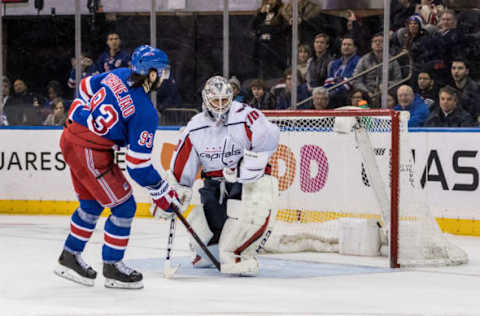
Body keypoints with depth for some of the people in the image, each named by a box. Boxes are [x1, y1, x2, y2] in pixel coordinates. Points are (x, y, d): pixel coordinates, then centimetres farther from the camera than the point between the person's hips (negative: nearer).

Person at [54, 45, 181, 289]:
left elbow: (86, 87, 19)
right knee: (123, 207, 3)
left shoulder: (119, 75, 3)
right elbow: (138, 164, -15)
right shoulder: (145, 111, -18)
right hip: (91, 153, -9)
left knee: (91, 204, 24)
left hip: (70, 138, 9)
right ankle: (112, 267, 12)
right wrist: (163, 192, -4)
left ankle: (70, 257, 33)